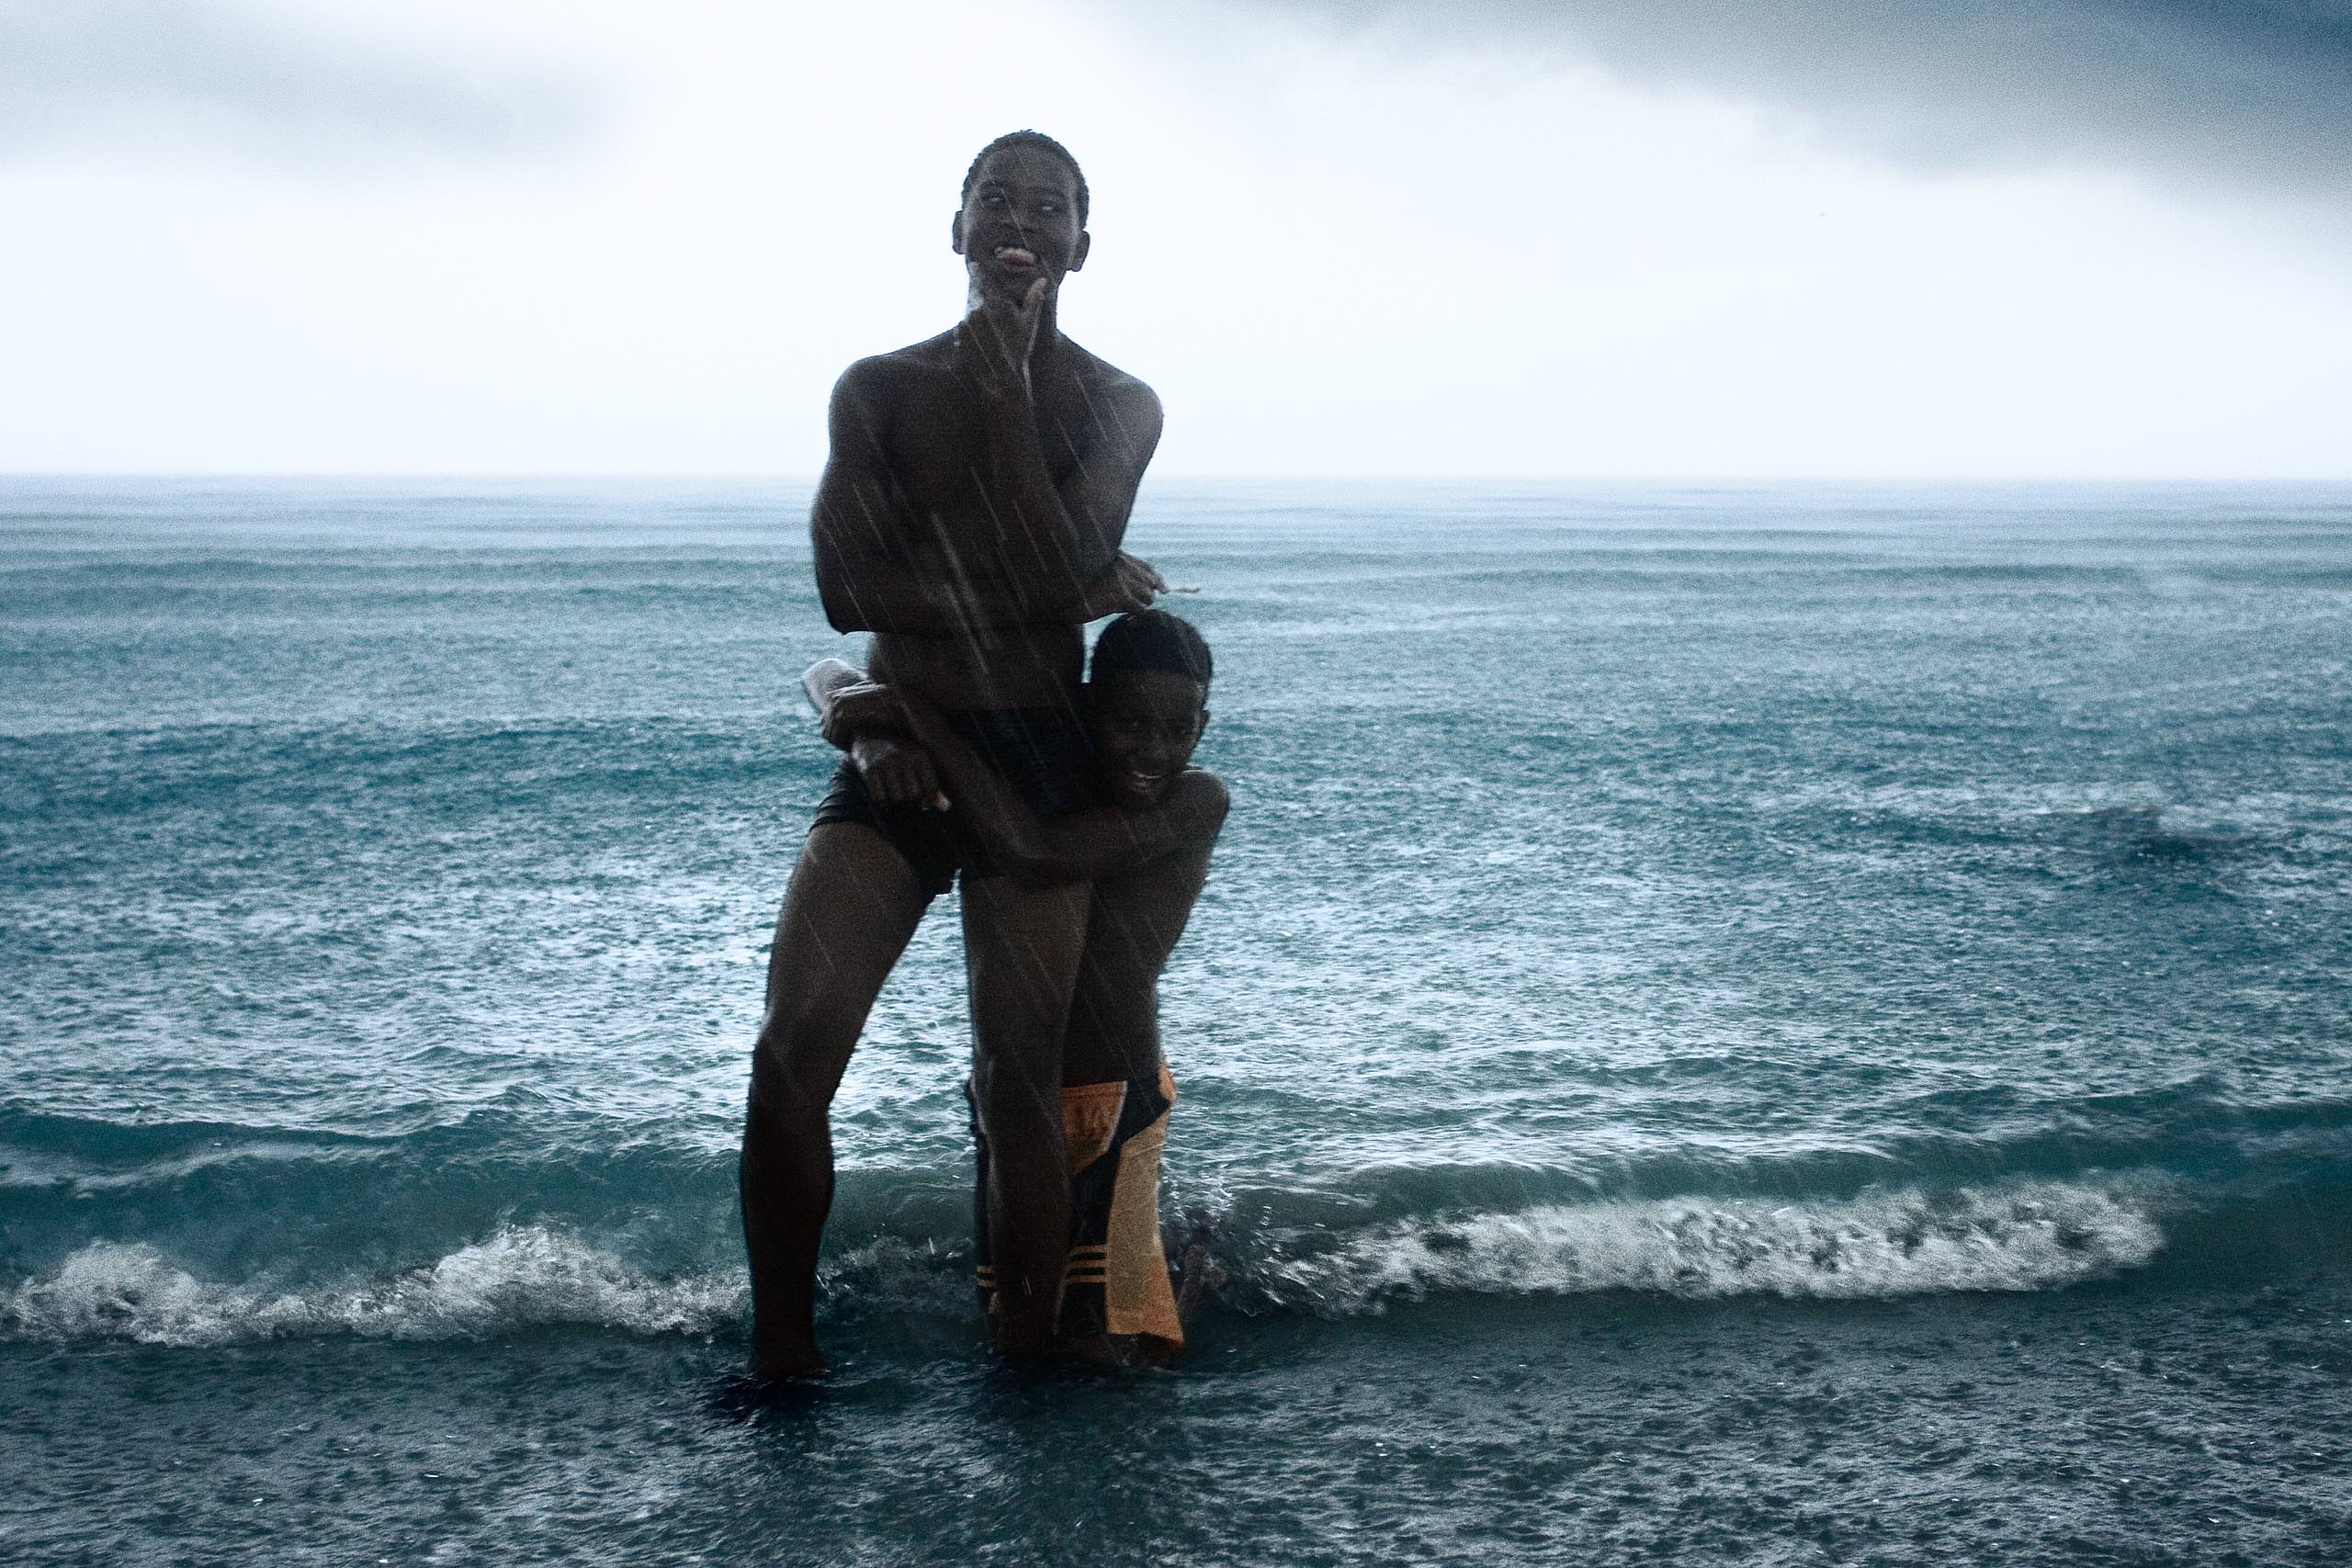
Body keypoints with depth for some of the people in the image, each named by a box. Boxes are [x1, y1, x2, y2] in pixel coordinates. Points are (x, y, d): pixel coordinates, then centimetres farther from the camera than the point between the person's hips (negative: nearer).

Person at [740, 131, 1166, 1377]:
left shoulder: (1117, 408, 5)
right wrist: (1083, 589, -8)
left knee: (1019, 1082, -2)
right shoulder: (879, 389, 7)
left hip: (1037, 761, -1)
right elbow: (847, 588, -7)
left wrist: (1006, 387, -13)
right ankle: (781, 1357, -3)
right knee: (792, 1052, -13)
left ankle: (1024, 1371, 7)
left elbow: (1059, 573, -14)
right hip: (897, 753, 1)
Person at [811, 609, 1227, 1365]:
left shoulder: (1198, 803, -18)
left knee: (1113, 1353, -5)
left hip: (1117, 1104, -4)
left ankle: (1181, 1264, 26)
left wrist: (917, 711, -31)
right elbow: (830, 677, -2)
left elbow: (1037, 855, -34)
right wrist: (868, 723, -27)